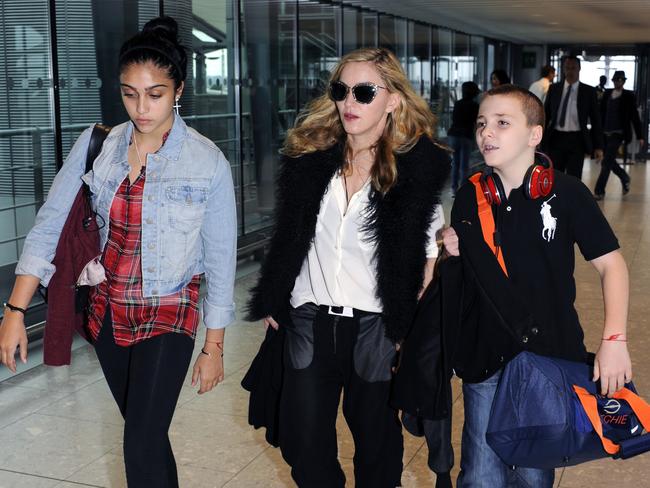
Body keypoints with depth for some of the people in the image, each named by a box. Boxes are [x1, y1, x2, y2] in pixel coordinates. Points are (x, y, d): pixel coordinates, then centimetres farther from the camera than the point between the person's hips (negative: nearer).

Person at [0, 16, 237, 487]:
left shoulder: (208, 163, -13)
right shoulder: (95, 145, -5)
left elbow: (220, 259, -7)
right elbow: (49, 224, -5)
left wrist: (214, 347, -3)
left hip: (168, 314, -4)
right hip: (107, 310, 4)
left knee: (142, 447, -10)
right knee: (146, 430, 18)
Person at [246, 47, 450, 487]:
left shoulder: (420, 166, -8)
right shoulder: (310, 154, 1)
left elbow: (432, 249, -2)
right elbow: (288, 236, 9)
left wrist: (415, 313, -8)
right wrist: (273, 302, 10)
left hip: (376, 325, -2)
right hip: (309, 319, 3)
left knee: (375, 434, 14)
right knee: (304, 442, 7)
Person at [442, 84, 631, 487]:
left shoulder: (566, 193, -9)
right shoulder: (470, 197, 3)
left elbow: (611, 263, -5)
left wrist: (614, 339, -14)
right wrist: (451, 254, -8)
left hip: (549, 354, -2)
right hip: (485, 356, 3)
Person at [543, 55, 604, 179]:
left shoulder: (589, 91, 1)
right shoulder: (554, 88, 6)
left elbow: (595, 120, 2)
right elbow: (546, 115, 10)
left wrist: (598, 146, -3)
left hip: (576, 140, -2)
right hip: (556, 138, 2)